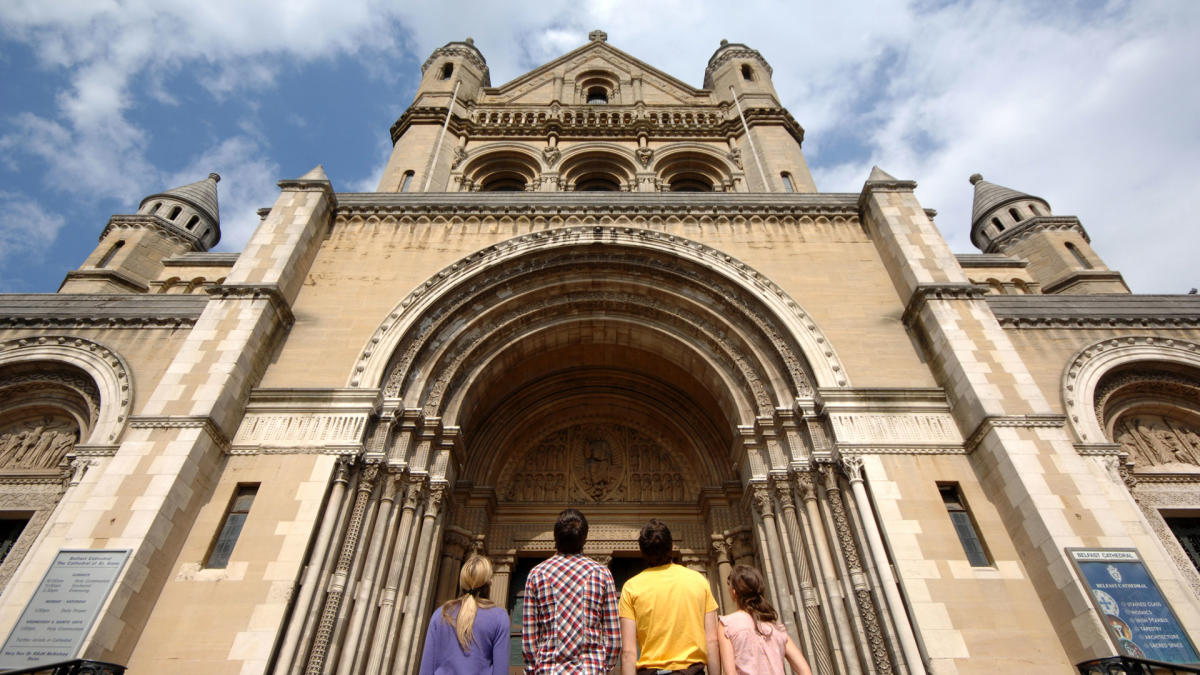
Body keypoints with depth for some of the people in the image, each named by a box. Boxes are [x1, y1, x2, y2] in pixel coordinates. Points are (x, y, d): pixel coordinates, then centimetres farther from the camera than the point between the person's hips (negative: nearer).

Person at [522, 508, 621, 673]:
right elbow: (613, 637, 2)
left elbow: (528, 637, 1)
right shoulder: (601, 573, 1)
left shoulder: (536, 574, 1)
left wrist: (533, 669, 11)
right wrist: (605, 667, 13)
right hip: (591, 669, 0)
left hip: (548, 669, 1)